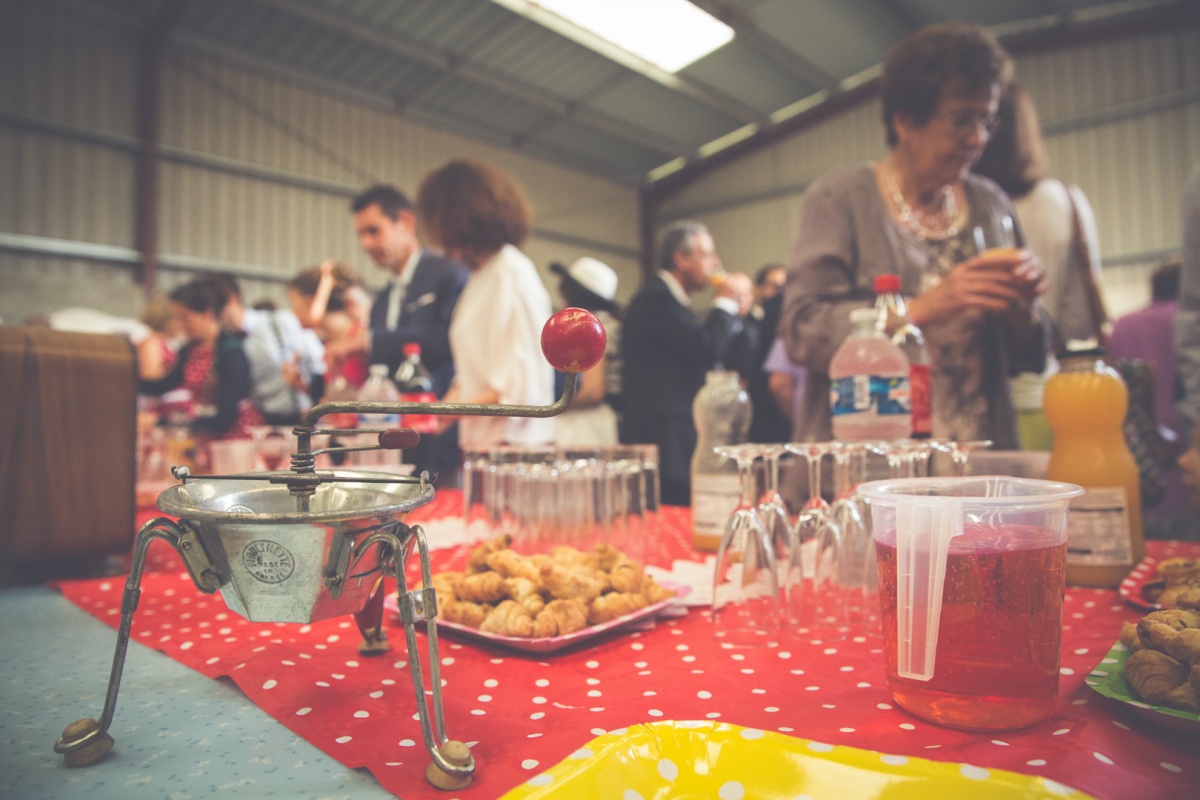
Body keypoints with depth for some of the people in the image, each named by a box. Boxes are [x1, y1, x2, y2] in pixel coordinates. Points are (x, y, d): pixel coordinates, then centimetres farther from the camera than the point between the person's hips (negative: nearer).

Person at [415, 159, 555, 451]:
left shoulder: (513, 272, -10)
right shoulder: (481, 276, 16)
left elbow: (523, 384, -16)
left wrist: (452, 410, -15)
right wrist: (437, 413, 6)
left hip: (513, 441, -7)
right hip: (480, 443, 7)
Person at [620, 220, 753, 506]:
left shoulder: (671, 300, 21)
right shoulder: (656, 299, -10)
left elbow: (711, 361, 22)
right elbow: (706, 348, -20)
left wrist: (736, 314, 14)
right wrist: (726, 302, -3)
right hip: (662, 440, -10)